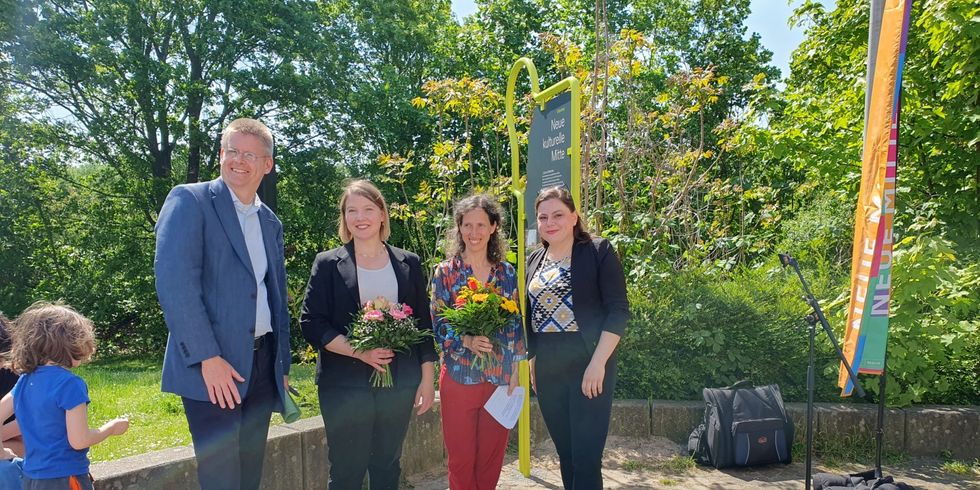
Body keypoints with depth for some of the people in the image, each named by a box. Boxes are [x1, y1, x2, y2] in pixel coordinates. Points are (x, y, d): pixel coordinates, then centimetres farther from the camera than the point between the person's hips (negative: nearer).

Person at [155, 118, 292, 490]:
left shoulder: (270, 222, 15)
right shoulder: (189, 201, -5)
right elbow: (174, 282, -15)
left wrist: (282, 366, 16)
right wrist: (207, 358, -20)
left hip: (261, 364, 6)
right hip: (211, 366, -6)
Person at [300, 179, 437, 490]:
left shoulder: (408, 263, 7)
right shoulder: (328, 264, 1)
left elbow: (423, 323, 9)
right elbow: (311, 323, -6)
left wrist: (427, 378, 5)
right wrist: (359, 350, -18)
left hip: (400, 383, 2)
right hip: (345, 385, -2)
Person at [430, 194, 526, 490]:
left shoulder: (507, 273, 5)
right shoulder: (446, 272, -2)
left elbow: (517, 325, 7)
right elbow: (438, 324, -6)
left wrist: (515, 370, 2)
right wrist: (467, 341, -22)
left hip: (500, 378, 2)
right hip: (459, 377, -2)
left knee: (492, 456, 12)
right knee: (461, 457, 7)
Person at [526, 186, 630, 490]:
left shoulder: (598, 252, -6)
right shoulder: (534, 261, 11)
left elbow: (618, 310, -11)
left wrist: (598, 363, -18)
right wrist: (532, 362, 13)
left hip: (587, 365, -5)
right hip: (547, 369, 6)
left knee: (586, 457, -3)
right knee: (565, 454, 13)